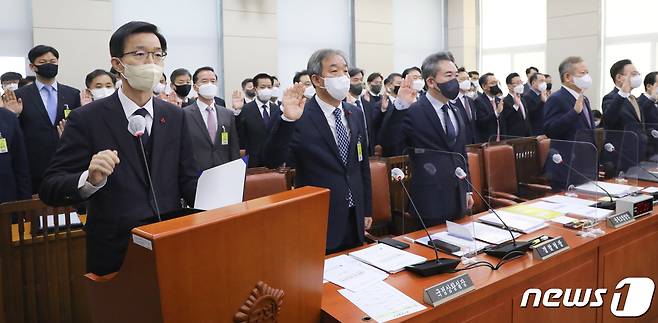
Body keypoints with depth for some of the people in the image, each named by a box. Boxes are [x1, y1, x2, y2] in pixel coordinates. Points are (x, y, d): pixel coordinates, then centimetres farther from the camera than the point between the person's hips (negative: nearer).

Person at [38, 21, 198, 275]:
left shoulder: (175, 116, 2)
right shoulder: (87, 118, -9)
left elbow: (187, 179, 3)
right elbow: (50, 189, -10)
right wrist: (89, 180, -31)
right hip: (115, 253, -3)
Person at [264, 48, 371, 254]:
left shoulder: (355, 114, 6)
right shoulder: (300, 117, -13)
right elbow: (272, 161, -21)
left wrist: (367, 210, 14)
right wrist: (287, 119, -34)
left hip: (355, 219, 6)